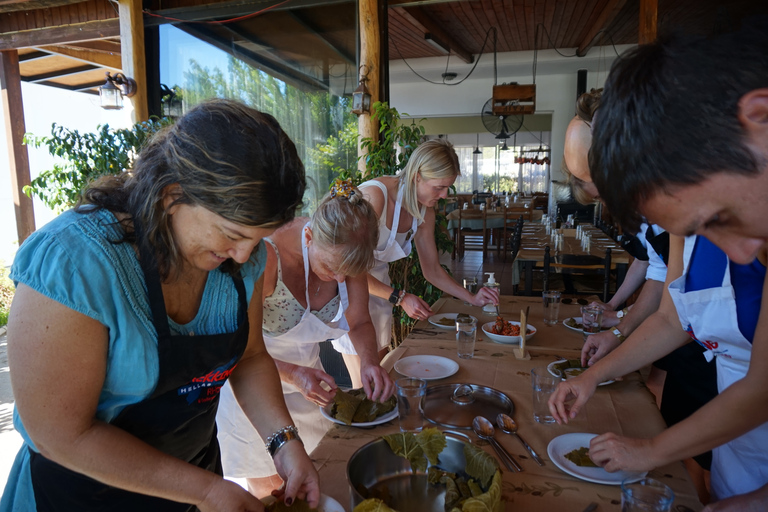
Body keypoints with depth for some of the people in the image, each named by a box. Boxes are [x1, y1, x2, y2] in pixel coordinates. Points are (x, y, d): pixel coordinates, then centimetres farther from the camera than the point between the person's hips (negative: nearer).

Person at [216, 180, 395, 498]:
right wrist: (291, 374, -37)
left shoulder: (346, 252, -17)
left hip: (306, 373, 5)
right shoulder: (266, 256, -34)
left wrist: (370, 362, -25)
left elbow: (359, 322, -5)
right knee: (269, 489, 8)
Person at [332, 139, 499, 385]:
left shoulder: (425, 211, -4)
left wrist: (471, 298, -4)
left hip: (378, 281, 7)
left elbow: (432, 270, 6)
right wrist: (400, 297, -25)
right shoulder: (375, 195, -28)